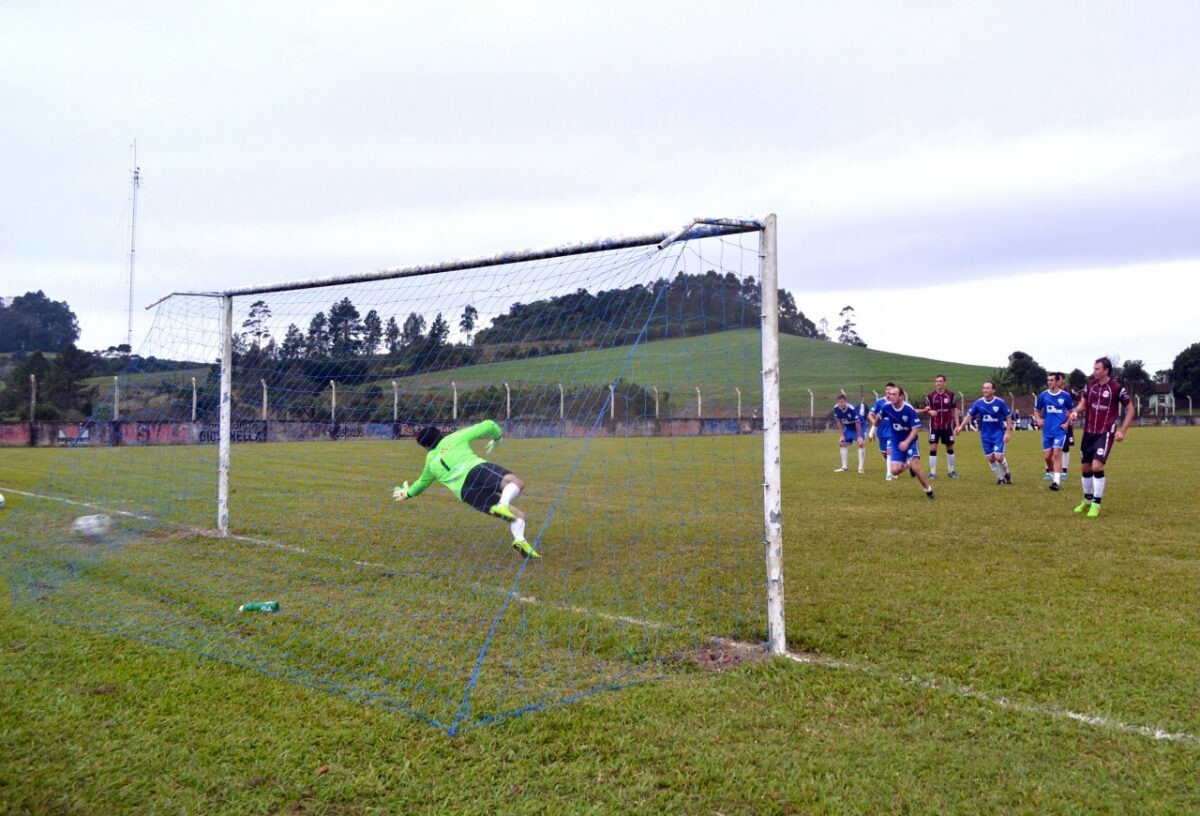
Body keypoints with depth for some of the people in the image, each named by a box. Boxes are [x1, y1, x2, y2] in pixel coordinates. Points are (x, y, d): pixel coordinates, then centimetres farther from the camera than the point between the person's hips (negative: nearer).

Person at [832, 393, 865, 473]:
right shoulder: (836, 408, -18)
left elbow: (857, 423, -26)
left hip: (857, 426, -6)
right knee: (842, 444, 3)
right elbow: (840, 422, -3)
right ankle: (845, 467, 13)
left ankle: (860, 467, -15)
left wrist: (859, 437, -21)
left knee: (860, 443, -21)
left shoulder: (852, 409, -34)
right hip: (848, 427, 6)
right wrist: (842, 435, -1)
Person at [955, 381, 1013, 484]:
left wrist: (1008, 432, -9)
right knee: (990, 458, 4)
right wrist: (961, 426, -10)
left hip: (998, 433, -3)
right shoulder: (978, 403, -4)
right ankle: (1000, 478, 22)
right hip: (985, 435, 3)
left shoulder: (1000, 402, -11)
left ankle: (1007, 473, 17)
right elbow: (969, 415, 3)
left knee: (998, 457, -13)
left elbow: (1008, 417, -3)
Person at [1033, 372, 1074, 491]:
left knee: (1056, 454, -14)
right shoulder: (1043, 395, 3)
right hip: (1047, 430, 3)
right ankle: (1053, 477, 26)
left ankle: (1057, 481, -14)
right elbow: (1036, 410, 15)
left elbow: (1072, 411, 11)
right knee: (1047, 456, 5)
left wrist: (1067, 423, -2)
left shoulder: (1065, 395, -2)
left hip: (1060, 429, -3)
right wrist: (1039, 419, -3)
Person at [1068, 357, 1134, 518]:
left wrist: (1122, 431, -8)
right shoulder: (1090, 384, 2)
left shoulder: (1117, 388, -11)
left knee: (1097, 466, -16)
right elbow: (1083, 403, 13)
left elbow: (1130, 410, -2)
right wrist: (1076, 412, -10)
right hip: (1089, 432, 5)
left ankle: (1096, 504, -3)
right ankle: (1087, 500, 30)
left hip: (1106, 433, -5)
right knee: (1085, 467, 11)